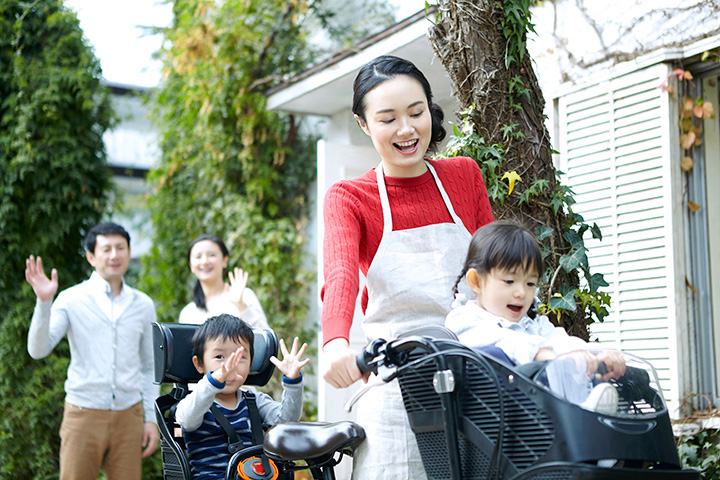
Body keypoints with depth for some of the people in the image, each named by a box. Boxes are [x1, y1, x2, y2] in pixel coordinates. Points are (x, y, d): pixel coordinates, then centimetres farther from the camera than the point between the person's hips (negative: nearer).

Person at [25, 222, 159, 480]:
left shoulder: (143, 305, 8)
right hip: (84, 414, -3)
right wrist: (44, 302, -23)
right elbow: (38, 350, -11)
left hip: (129, 416, 3)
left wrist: (152, 419, 8)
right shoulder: (71, 299, -2)